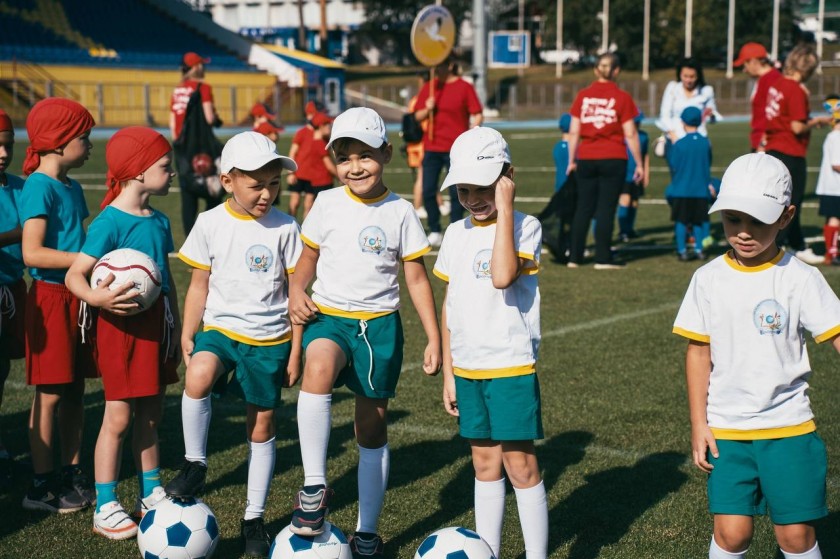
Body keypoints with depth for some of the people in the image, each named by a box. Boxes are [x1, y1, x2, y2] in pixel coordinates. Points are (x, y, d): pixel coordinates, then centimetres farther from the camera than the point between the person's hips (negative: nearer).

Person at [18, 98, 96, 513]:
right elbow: (32, 252, -22)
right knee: (49, 395, -1)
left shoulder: (72, 187, 12)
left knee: (75, 392, 13)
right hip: (50, 297, -8)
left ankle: (72, 475, 23)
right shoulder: (39, 186, -14)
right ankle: (41, 486, 8)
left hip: (76, 297, 8)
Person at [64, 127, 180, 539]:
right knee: (118, 416, -3)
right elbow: (74, 275, -17)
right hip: (123, 324, -7)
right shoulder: (110, 222, -14)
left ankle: (152, 495, 27)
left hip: (156, 324, 7)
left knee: (150, 415, 15)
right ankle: (105, 508, 5)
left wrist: (175, 327, 18)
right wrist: (96, 297, -36)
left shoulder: (159, 221, 9)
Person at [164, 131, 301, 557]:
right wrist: (187, 338, 2)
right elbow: (199, 286, 5)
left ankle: (254, 518, 22)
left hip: (270, 339, 0)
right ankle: (195, 464, -10)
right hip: (220, 328, 0)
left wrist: (295, 352, 0)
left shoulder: (285, 228, -5)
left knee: (262, 427, 7)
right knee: (198, 375, -32)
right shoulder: (210, 224, -3)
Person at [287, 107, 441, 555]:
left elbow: (417, 279, 4)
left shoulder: (401, 213, 0)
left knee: (373, 428, 8)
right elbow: (308, 258, 13)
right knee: (319, 365, -36)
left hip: (380, 325, 1)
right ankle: (314, 487, -30)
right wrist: (296, 291, -8)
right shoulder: (327, 204, 2)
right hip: (329, 317, 0)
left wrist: (434, 339, 1)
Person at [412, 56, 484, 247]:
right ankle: (435, 232, 13)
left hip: (456, 148, -4)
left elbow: (478, 115, -4)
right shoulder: (428, 88, 10)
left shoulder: (465, 87, -1)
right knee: (428, 191, 1)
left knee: (456, 192, -2)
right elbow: (418, 116, 11)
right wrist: (427, 109, -10)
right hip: (431, 147, 4)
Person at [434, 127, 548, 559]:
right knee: (485, 465, 14)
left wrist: (505, 210, -23)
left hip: (511, 367, -6)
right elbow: (450, 304, 13)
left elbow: (503, 276, -30)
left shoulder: (524, 227, -10)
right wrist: (448, 373, 12)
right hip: (467, 369, 6)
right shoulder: (456, 234, 8)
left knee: (520, 465, -2)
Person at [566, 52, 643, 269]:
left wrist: (572, 160, 13)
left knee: (584, 208, 10)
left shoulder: (582, 96, 3)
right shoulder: (622, 97, -5)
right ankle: (603, 258, 1)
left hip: (586, 159, 3)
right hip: (613, 159, -3)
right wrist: (639, 163, 2)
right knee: (606, 208, 1)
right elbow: (630, 134, -5)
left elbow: (574, 132, 4)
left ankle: (574, 257, 12)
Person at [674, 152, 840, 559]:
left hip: (788, 426, -1)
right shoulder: (709, 280, 1)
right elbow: (698, 351, 5)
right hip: (726, 429, 2)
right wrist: (698, 425, 3)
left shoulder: (800, 278, -6)